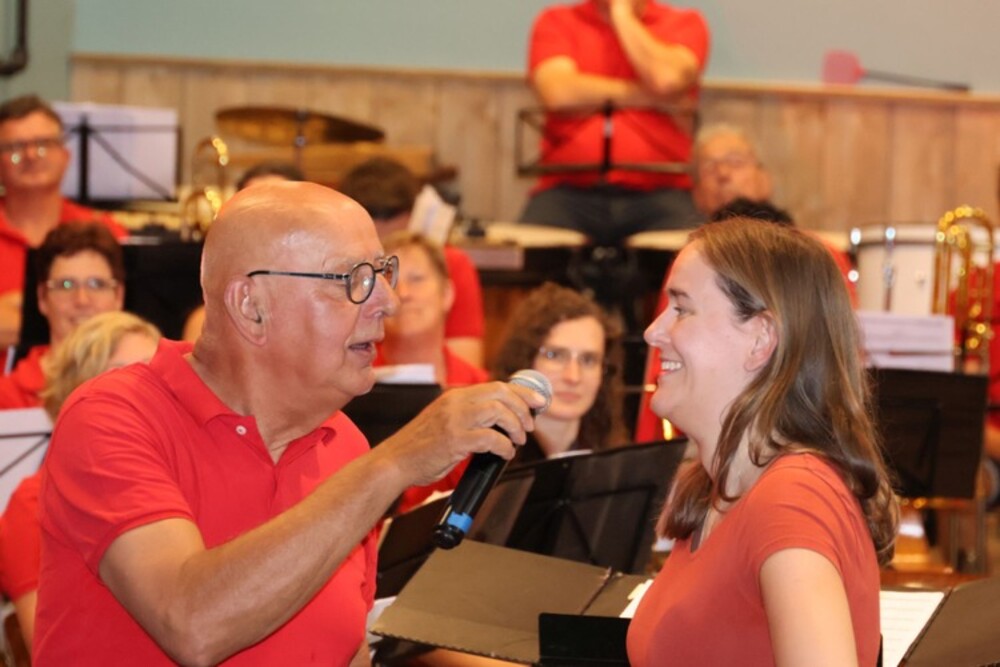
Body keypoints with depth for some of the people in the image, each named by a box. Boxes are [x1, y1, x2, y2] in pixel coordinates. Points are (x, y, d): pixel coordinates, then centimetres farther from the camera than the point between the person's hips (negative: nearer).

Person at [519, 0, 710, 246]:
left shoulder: (685, 22, 11)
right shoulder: (556, 21, 11)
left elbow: (667, 79, -11)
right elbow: (556, 92, -8)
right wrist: (652, 97, -3)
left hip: (657, 191, -1)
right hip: (570, 191, 1)